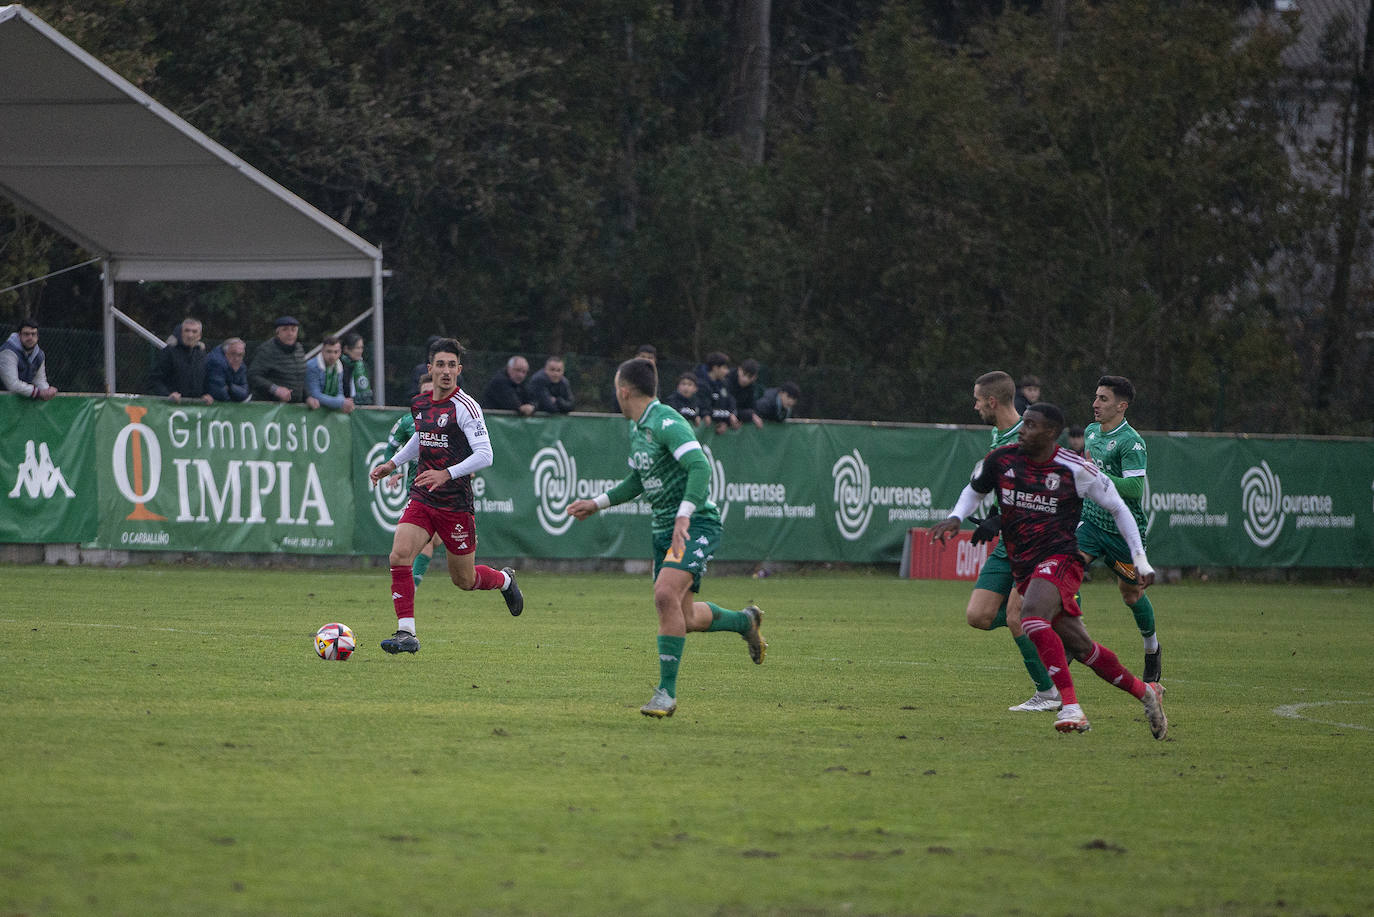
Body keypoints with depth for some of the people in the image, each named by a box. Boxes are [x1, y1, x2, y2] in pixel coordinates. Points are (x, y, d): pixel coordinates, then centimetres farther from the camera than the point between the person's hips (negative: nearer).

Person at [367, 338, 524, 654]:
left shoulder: (465, 407, -13)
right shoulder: (420, 404, 7)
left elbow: (485, 456, -19)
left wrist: (447, 474, -29)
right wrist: (392, 464, 21)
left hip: (456, 505, -5)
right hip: (421, 498, 5)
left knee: (464, 580, 8)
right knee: (399, 556, -19)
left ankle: (504, 579, 42)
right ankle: (406, 633, -15)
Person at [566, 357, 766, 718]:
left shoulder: (665, 422, -17)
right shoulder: (636, 428, 13)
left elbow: (700, 467, -30)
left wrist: (684, 515, -39)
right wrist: (597, 504, 22)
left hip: (697, 525, -10)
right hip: (664, 529, 10)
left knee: (666, 594, -27)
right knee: (684, 617, 14)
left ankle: (667, 691, -23)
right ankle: (745, 621, 43)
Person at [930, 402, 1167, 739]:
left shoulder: (1075, 469, -8)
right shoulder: (1001, 459, 3)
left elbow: (1117, 507, 3)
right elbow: (975, 489, 22)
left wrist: (1140, 559, 2)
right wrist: (956, 517, 2)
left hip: (1060, 559, -5)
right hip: (1024, 568, 5)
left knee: (1031, 616, -33)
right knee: (1080, 647, 6)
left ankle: (1071, 707, -35)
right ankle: (1145, 692, 27)